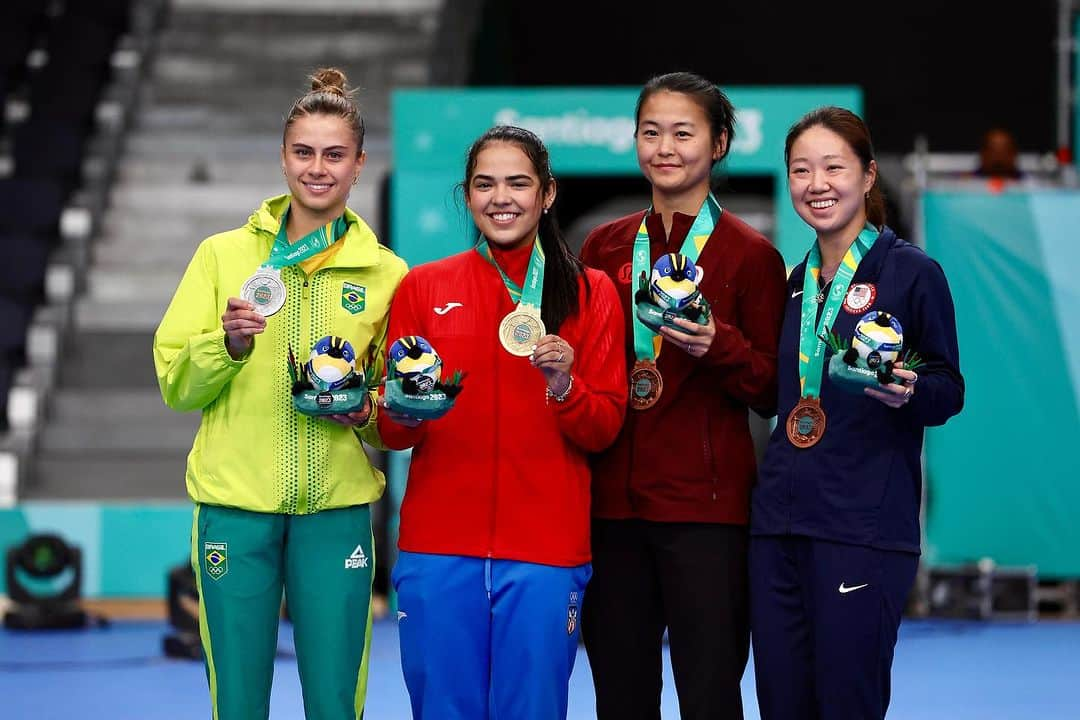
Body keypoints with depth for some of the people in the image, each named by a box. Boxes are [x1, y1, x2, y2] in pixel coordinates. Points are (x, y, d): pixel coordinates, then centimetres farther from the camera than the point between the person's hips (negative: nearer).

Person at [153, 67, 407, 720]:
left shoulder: (386, 273, 8)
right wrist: (227, 344, -13)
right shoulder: (223, 255, 7)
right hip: (235, 501, 0)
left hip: (338, 506, 0)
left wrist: (368, 413, -7)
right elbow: (175, 385, 5)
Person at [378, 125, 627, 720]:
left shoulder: (590, 293, 7)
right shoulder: (423, 288, 8)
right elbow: (390, 431, 8)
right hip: (438, 546, 1)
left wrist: (564, 385, -15)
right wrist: (405, 411, -14)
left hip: (545, 553, -1)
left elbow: (605, 429, 4)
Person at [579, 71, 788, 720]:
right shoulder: (605, 247, 11)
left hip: (706, 507, -4)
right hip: (613, 501, 4)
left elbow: (770, 391, -2)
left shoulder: (750, 255, -1)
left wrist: (717, 346, -18)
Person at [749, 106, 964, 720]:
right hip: (780, 520, 6)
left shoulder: (912, 272, -3)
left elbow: (950, 391, -1)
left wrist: (907, 392, -23)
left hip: (865, 525, -6)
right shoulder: (796, 282, 15)